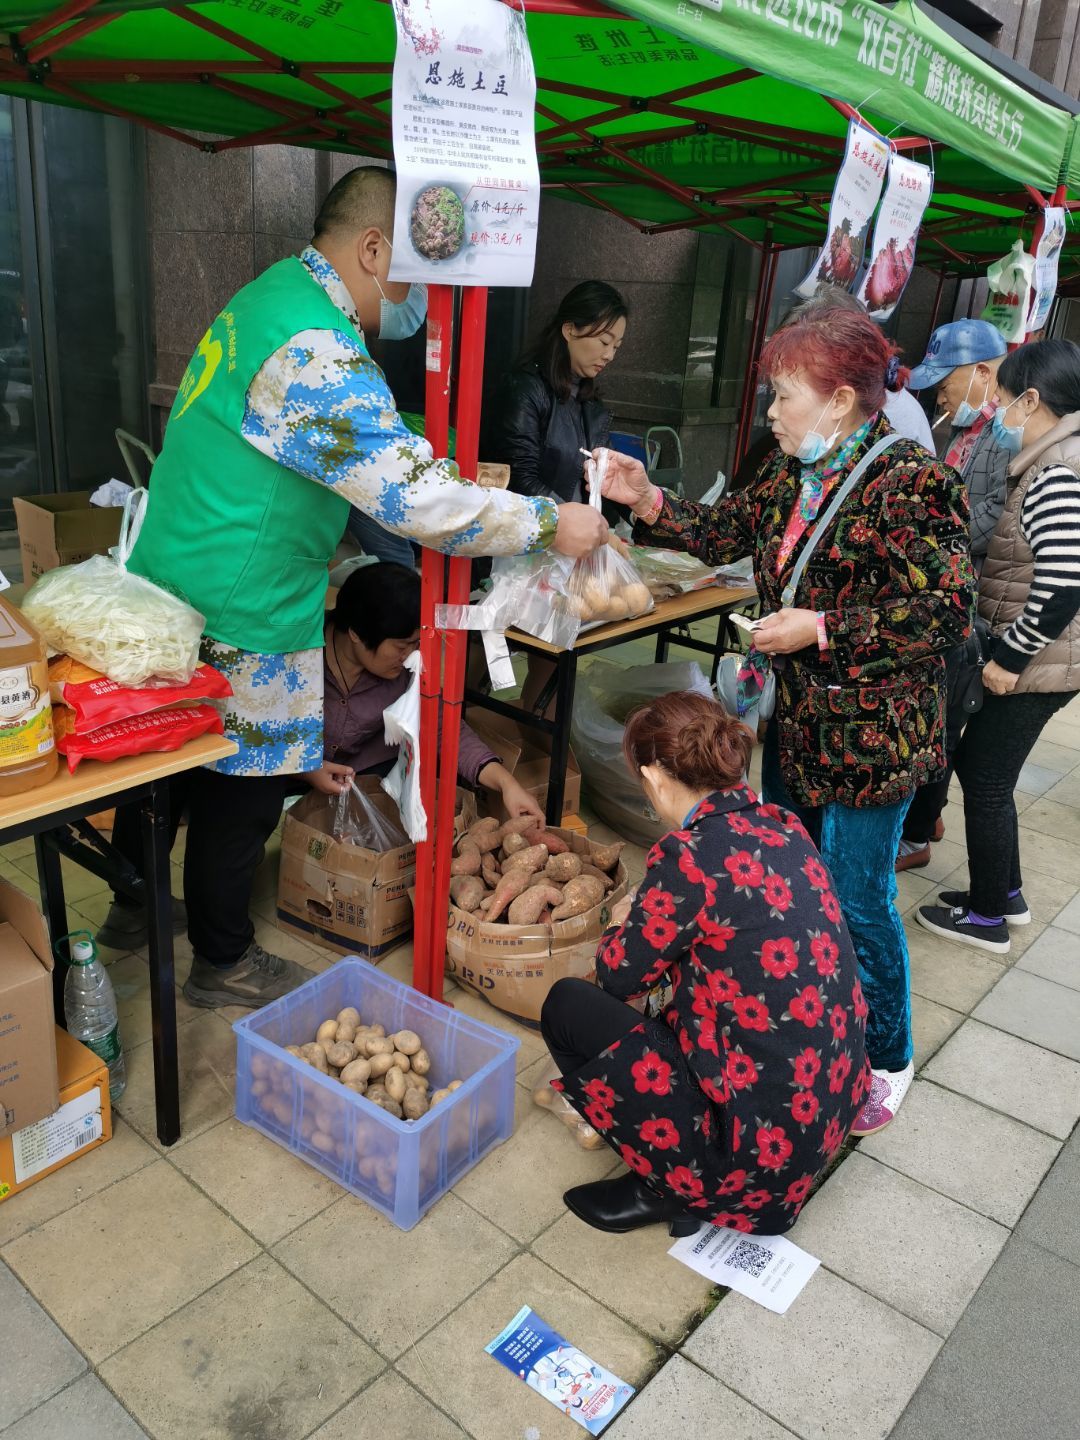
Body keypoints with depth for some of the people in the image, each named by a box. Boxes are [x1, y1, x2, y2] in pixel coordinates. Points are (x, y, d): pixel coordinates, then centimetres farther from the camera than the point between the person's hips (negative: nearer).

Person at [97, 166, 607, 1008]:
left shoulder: (274, 293, 9)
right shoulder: (316, 352, -25)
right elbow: (417, 503, -29)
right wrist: (550, 523, -20)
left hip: (174, 582, 10)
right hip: (242, 614, -10)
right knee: (245, 783, 8)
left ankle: (138, 905, 46)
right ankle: (224, 964, 29)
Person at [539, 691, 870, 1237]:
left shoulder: (691, 855, -22)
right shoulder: (781, 826, 0)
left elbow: (619, 975, -5)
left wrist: (623, 924, 15)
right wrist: (653, 918, 25)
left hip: (768, 1139, -8)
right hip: (836, 1101, 8)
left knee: (566, 1008, 2)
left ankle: (668, 1189, 12)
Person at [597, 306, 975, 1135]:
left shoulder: (911, 485, -20)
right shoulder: (795, 474, 5)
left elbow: (947, 612, -22)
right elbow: (727, 532, 14)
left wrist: (824, 630, -23)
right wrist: (647, 502, 0)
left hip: (869, 738, -8)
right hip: (796, 720, 9)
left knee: (858, 901, 3)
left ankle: (887, 1060, 28)